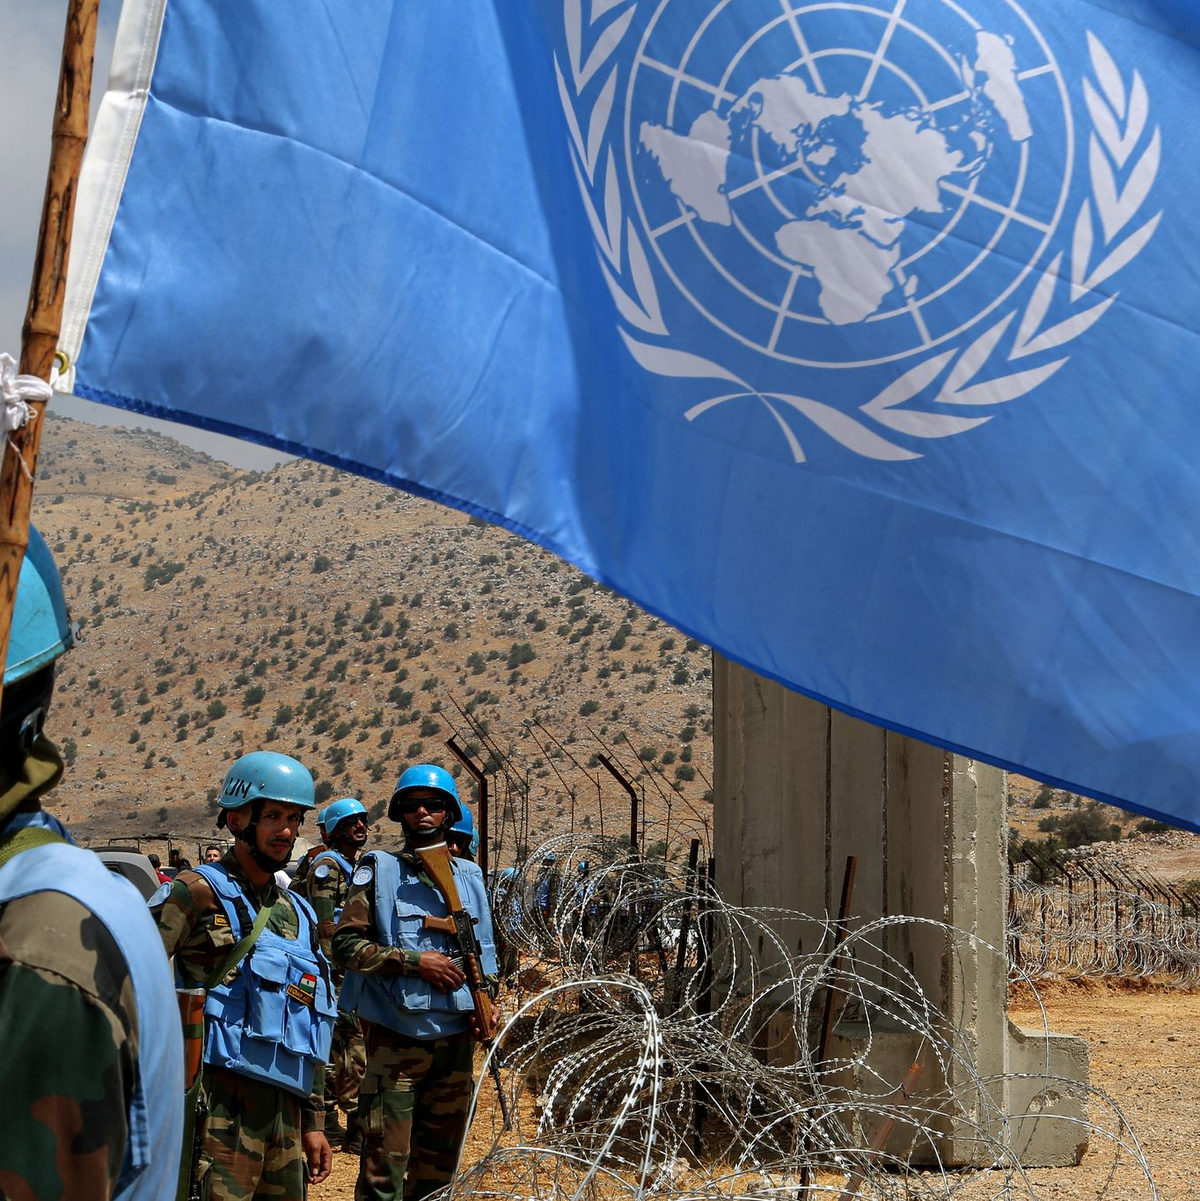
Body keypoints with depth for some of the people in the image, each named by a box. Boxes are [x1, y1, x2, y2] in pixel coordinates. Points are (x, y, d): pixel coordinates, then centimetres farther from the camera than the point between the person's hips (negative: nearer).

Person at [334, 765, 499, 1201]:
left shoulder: (469, 875, 13)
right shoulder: (379, 870, -2)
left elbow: (485, 949, 20)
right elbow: (346, 943, -9)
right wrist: (414, 961, -17)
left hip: (456, 1035, 5)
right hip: (396, 1035, -5)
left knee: (440, 1157, 14)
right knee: (385, 1162, -8)